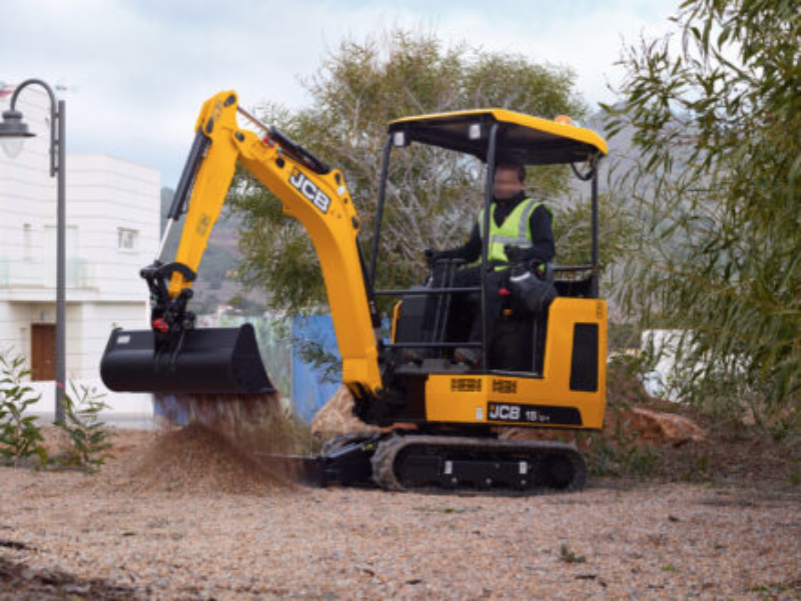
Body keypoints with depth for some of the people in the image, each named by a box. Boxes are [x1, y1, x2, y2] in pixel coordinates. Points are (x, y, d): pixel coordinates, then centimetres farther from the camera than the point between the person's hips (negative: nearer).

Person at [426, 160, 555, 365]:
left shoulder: (535, 211, 8)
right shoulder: (486, 214, 28)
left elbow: (548, 250, -5)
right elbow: (471, 250, 27)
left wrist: (523, 253, -26)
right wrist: (442, 255, 10)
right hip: (488, 269, 6)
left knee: (491, 282, -40)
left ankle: (476, 347, -48)